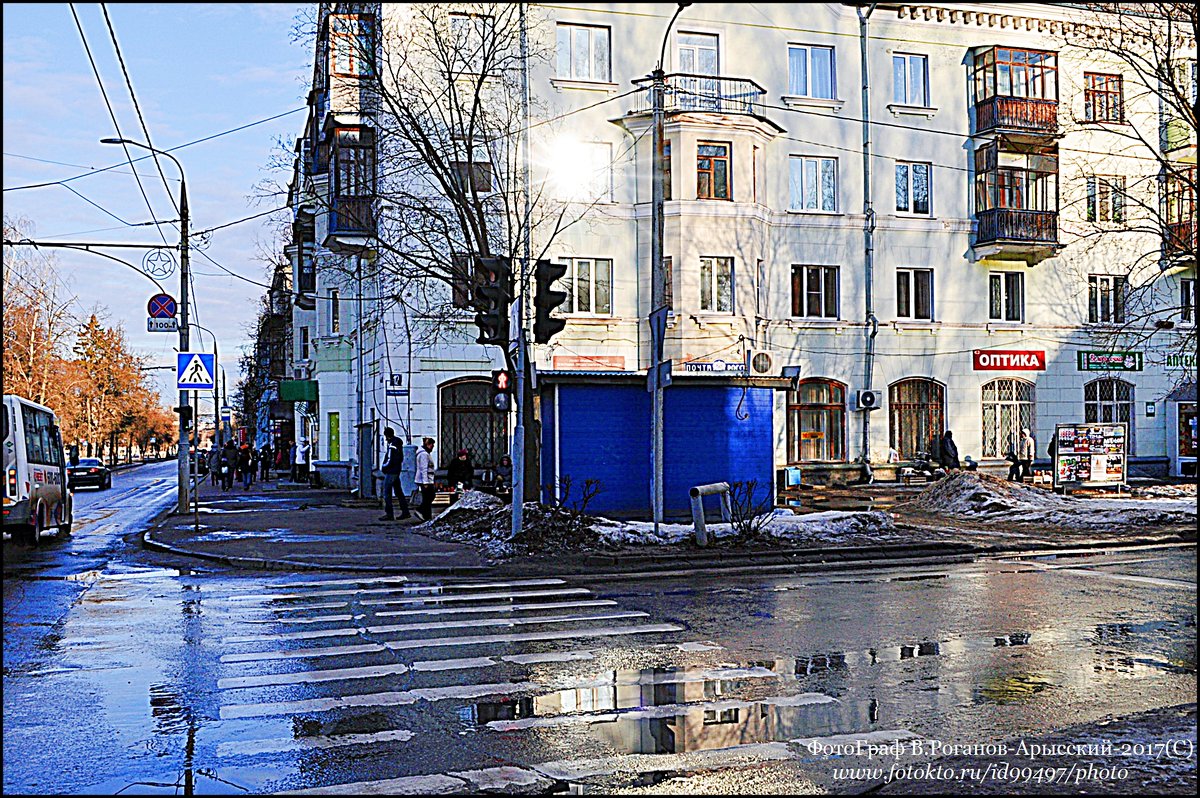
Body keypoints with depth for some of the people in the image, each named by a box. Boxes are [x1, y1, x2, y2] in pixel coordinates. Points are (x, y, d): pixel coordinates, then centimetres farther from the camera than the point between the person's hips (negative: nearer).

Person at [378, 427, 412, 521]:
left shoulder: (392, 446, -19)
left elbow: (390, 462, -21)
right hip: (397, 471, 10)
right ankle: (405, 512, 18)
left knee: (387, 493, -4)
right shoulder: (397, 442, 10)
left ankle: (389, 514, -3)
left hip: (391, 472, -10)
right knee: (399, 492, 14)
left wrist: (382, 467, -5)